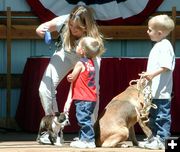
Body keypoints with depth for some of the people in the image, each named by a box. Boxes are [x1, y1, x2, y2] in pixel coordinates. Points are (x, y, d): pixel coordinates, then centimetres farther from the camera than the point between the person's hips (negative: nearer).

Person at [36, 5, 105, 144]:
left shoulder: (93, 38, -37)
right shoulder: (62, 22, -31)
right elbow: (40, 29, -13)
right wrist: (42, 30, -39)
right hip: (65, 54, 2)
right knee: (45, 88, -13)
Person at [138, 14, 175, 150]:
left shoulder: (165, 46, -15)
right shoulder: (158, 45, 16)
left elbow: (166, 66, -25)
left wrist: (153, 74, -33)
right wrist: (147, 75, 29)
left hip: (162, 91, -11)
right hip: (154, 91, 11)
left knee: (162, 116, -6)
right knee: (154, 115, 18)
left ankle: (161, 140, -4)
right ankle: (155, 137, 26)